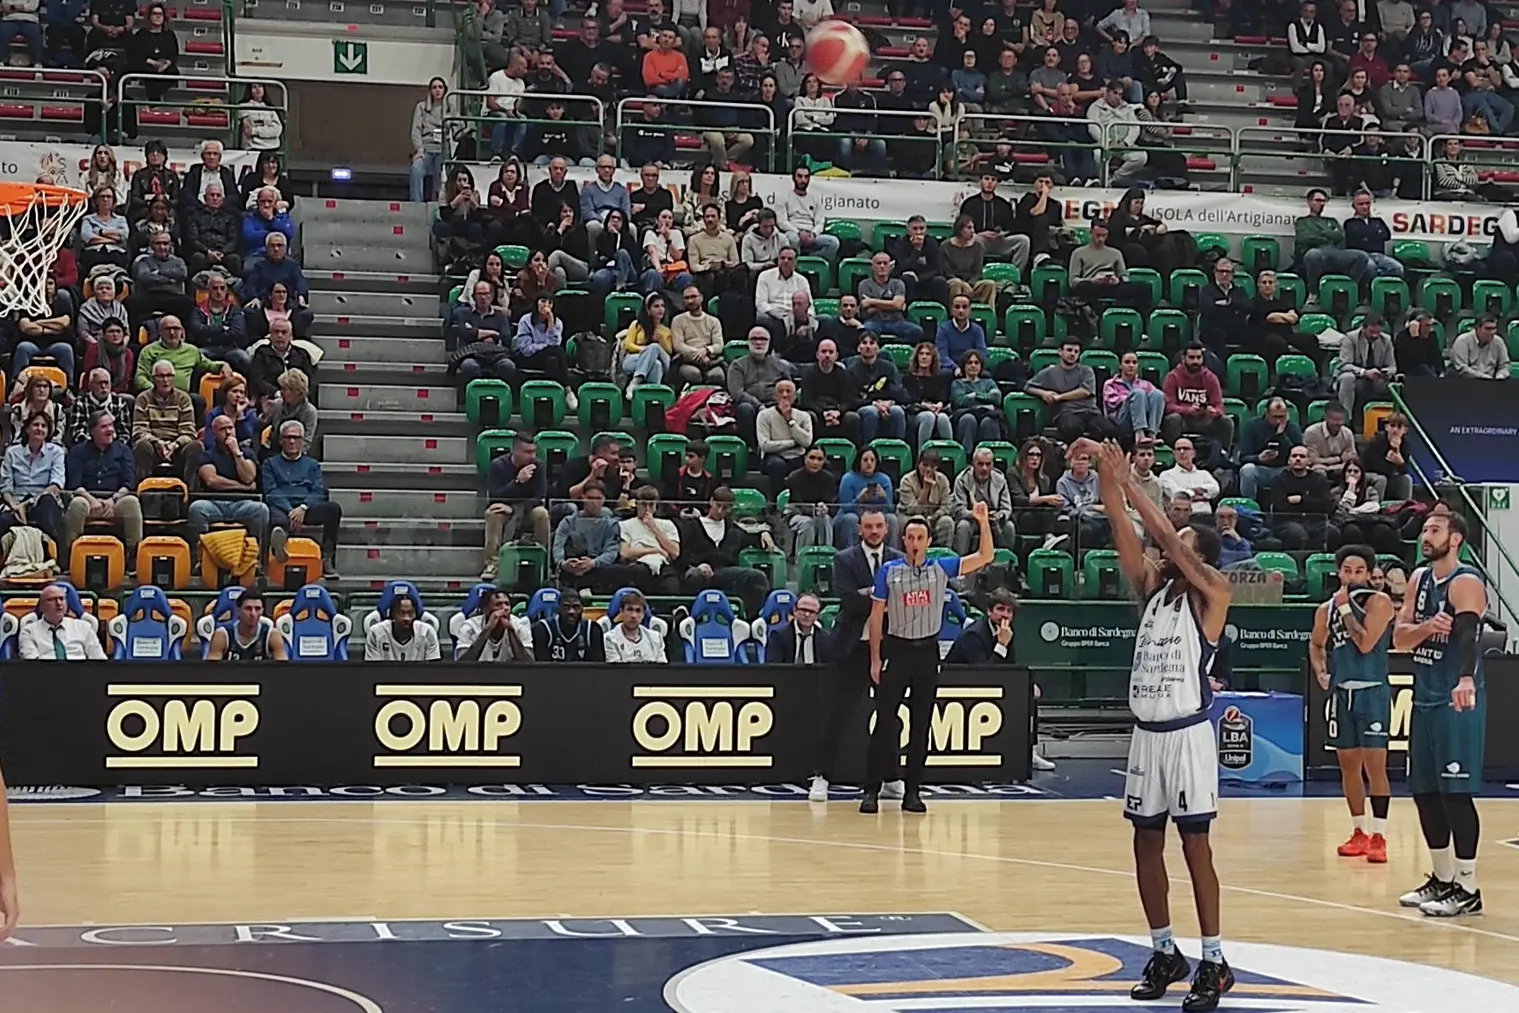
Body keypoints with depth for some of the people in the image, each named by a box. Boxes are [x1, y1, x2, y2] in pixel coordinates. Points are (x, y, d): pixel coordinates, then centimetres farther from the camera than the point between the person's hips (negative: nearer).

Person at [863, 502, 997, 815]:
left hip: (928, 651, 2)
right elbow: (876, 616, 2)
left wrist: (983, 523, -15)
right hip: (896, 650, -2)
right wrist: (875, 659, -3)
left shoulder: (941, 568, 2)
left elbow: (984, 557, -1)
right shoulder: (888, 571, -1)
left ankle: (911, 791, 12)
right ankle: (872, 790, -1)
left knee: (921, 725, 5)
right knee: (885, 723, -5)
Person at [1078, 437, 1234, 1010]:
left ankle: (1213, 964, -2)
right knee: (1146, 843, 9)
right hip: (1146, 733, 7)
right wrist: (1105, 473, -8)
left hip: (1188, 734, -7)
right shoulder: (1152, 587, 11)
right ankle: (1165, 954, 20)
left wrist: (1128, 483, -16)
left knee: (1195, 844, -6)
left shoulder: (1211, 593, -5)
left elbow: (1168, 540, -17)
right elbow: (1123, 530, 2)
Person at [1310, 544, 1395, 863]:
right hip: (1341, 692, 6)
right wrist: (1320, 671, 9)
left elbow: (1365, 643, -20)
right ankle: (1360, 832, 20)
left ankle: (1379, 836, -9)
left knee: (1375, 764, -10)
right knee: (1348, 764, 10)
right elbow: (1316, 644, 26)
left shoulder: (1379, 603, -8)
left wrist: (1346, 609, -14)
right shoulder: (1327, 609, 9)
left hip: (1372, 692, -6)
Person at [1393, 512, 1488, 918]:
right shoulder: (1419, 579, 11)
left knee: (1456, 792, -8)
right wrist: (1426, 627, -15)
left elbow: (1468, 634, -31)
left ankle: (1468, 890, -2)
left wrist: (1466, 679, -48)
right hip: (1424, 698, 8)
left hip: (1458, 701, -8)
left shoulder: (1466, 583, -13)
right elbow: (1399, 638, 7)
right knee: (1424, 792, 13)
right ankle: (1443, 879, 25)